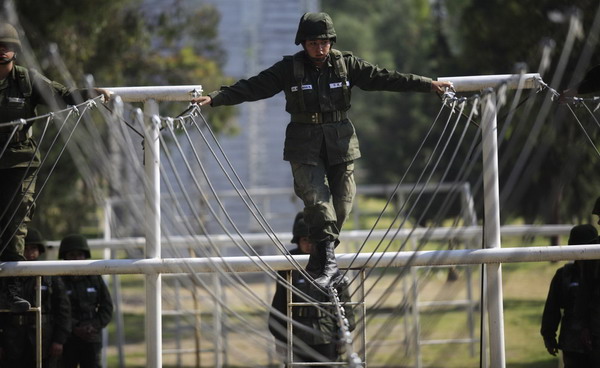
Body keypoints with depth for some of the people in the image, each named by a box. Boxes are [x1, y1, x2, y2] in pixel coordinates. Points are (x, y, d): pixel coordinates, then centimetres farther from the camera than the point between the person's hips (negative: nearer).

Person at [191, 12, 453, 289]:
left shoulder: (346, 65, 3)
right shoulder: (290, 69, -2)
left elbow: (384, 78, 4)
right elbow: (253, 87, -4)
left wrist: (428, 85, 2)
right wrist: (214, 98, -13)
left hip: (340, 144, 2)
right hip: (304, 147, -2)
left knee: (340, 204, -1)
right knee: (317, 200, -18)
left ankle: (318, 264, 13)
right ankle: (328, 263, -23)